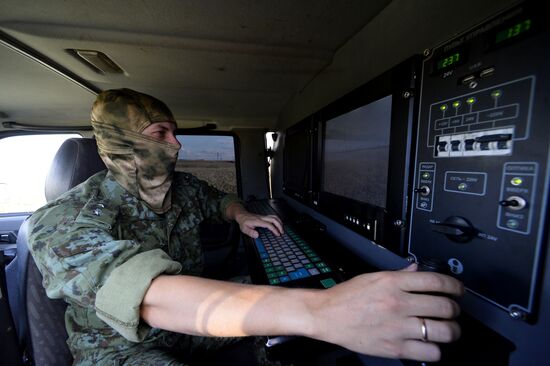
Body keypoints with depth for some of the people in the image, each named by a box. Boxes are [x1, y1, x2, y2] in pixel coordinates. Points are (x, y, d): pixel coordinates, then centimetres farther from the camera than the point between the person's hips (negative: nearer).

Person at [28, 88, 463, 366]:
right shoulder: (64, 221, -26)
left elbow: (220, 198, 12)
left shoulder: (184, 186, -8)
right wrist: (317, 311, -57)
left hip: (191, 318, 5)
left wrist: (241, 215, -13)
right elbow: (150, 295, -45)